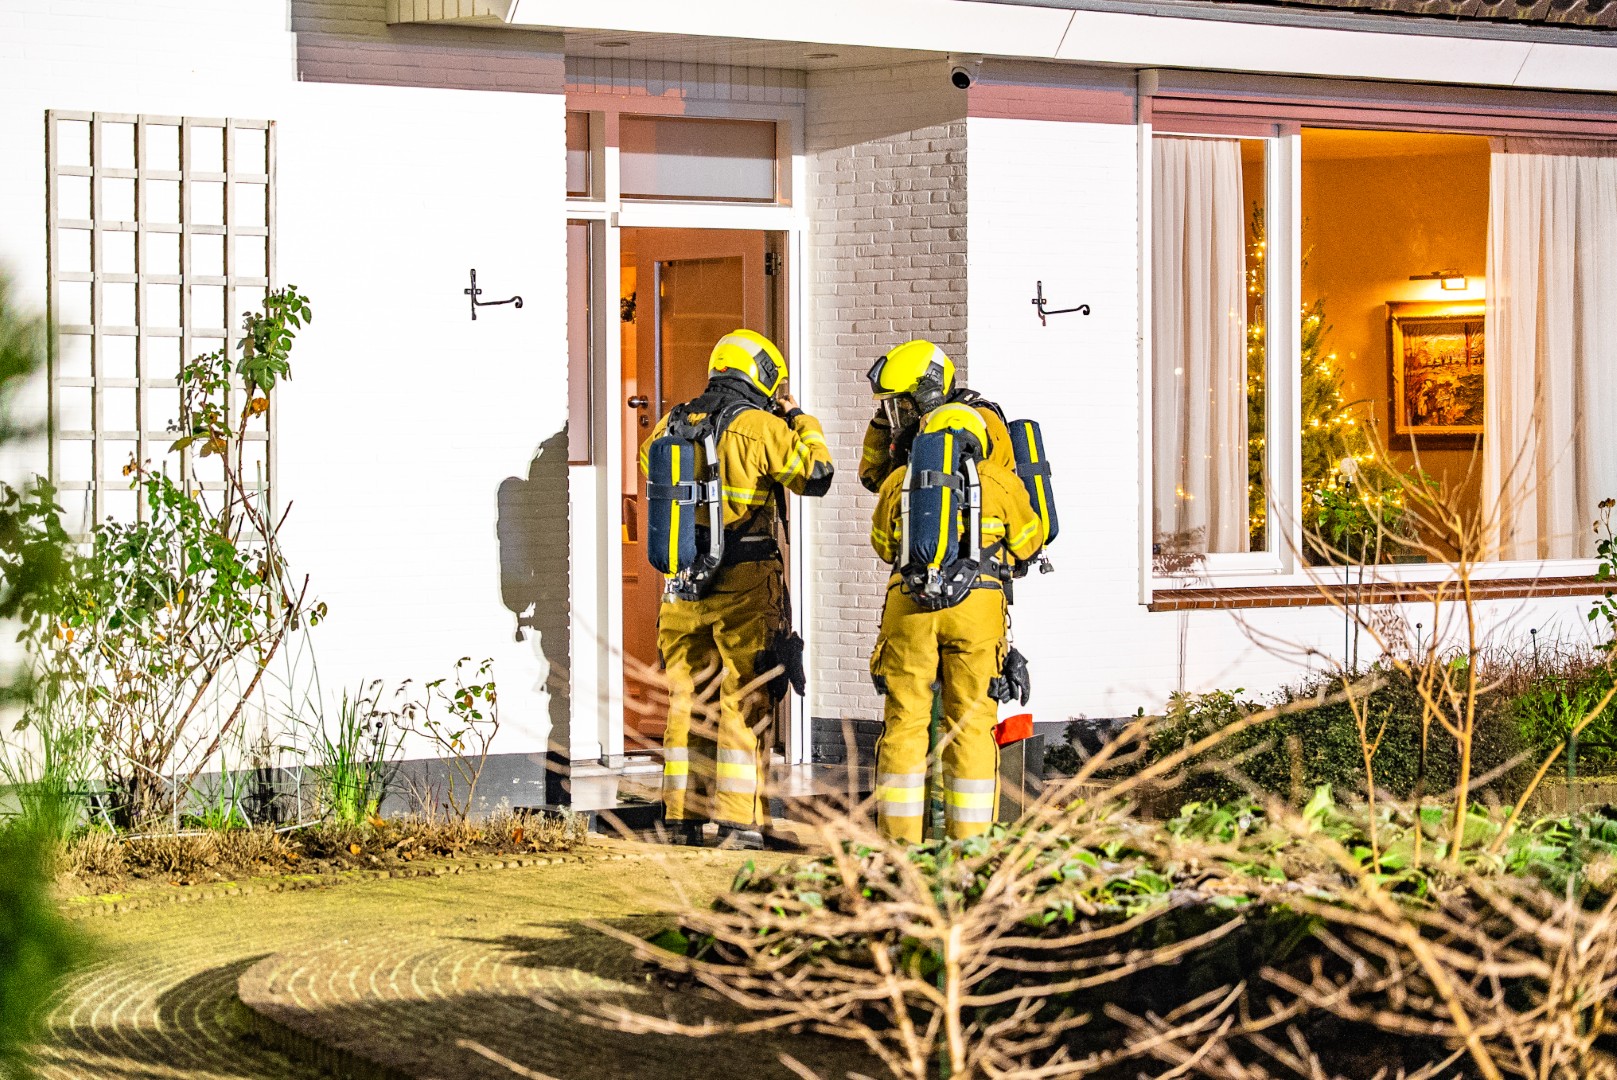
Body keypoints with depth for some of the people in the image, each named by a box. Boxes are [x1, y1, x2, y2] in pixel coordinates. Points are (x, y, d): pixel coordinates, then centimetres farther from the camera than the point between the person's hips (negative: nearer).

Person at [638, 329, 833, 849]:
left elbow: (652, 462, 28)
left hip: (681, 585, 5)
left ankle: (682, 817, 15)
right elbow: (816, 474, -2)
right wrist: (800, 419, 11)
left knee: (687, 699, 11)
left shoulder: (674, 424, 8)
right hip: (744, 586, -5)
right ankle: (738, 821, -2)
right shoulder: (759, 427, -9)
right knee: (744, 700, 0)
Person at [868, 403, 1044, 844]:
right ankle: (969, 839, 2)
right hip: (977, 606, -1)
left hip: (908, 607, 1)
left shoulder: (898, 481, 16)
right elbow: (1027, 543, 24)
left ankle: (900, 837, 3)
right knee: (970, 724, 4)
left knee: (904, 721, 5)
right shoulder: (1000, 481, 13)